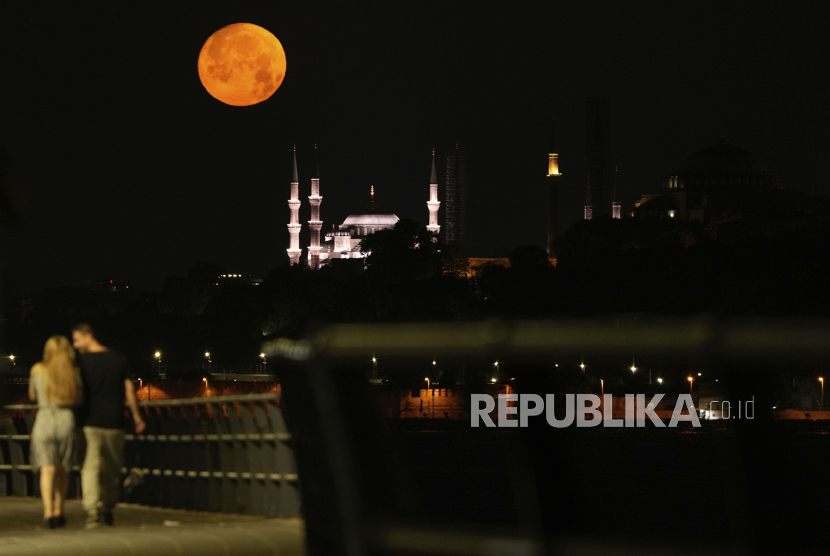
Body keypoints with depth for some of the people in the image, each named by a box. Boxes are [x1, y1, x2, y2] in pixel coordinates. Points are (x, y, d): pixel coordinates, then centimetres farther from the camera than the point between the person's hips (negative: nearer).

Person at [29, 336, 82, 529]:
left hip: (44, 420, -1)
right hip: (67, 420, 1)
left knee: (47, 470, -8)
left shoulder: (38, 370, 2)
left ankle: (48, 513, -23)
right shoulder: (74, 372, 3)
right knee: (63, 470, 17)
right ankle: (58, 512, 20)